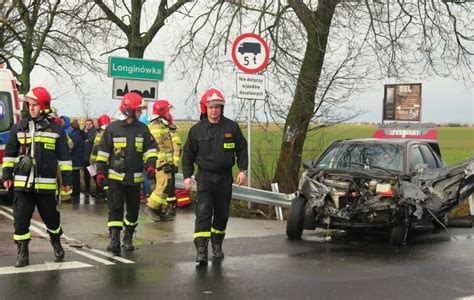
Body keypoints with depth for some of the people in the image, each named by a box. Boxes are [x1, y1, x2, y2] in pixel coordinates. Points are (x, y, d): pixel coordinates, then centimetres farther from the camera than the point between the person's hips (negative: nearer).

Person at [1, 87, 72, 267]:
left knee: (51, 217, 11)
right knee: (21, 219, -2)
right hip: (22, 183, 1)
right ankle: (22, 253, 7)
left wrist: (66, 180, 3)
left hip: (46, 183, -1)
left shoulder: (56, 130, 1)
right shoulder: (19, 128, 6)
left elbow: (64, 156, 4)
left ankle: (56, 244, 35)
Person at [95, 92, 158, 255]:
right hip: (115, 176, -3)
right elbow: (103, 150, 1)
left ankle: (128, 238, 26)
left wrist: (151, 164, -11)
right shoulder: (112, 128, -3)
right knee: (115, 208, -9)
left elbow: (150, 148, 6)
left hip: (135, 177, 3)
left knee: (133, 209, 11)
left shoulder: (143, 129, 5)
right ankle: (114, 240, -11)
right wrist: (101, 172, -3)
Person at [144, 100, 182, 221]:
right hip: (162, 164, -10)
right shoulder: (156, 127, -12)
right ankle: (151, 207, -2)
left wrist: (175, 163, 17)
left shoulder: (166, 126, 21)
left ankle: (163, 211, 16)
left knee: (169, 187, 10)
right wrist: (164, 163, -21)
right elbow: (156, 148, -20)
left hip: (169, 163, 10)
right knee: (164, 186, -13)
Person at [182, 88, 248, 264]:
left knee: (222, 214, 12)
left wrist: (242, 170, -1)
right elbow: (188, 154, 6)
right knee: (203, 213, -13)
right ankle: (201, 250, -15)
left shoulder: (232, 127, 2)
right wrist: (187, 175, -1)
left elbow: (242, 149, 8)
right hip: (205, 177, -2)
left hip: (225, 178, 2)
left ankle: (217, 245, 31)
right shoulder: (197, 129, 0)